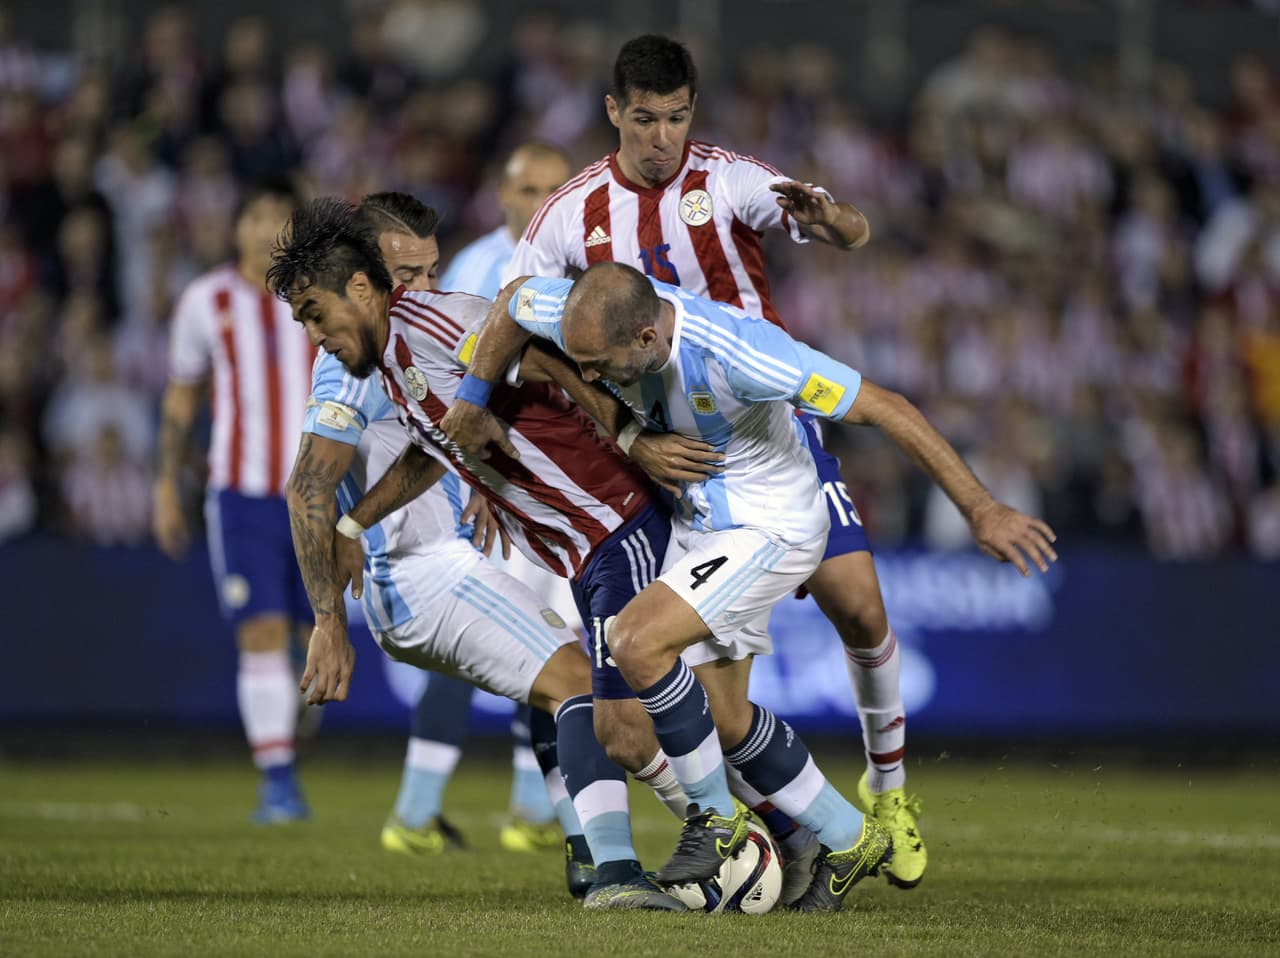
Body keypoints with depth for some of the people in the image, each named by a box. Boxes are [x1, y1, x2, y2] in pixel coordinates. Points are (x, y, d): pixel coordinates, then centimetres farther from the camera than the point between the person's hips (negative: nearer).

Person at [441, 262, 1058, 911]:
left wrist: (980, 509, -29)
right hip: (697, 519, 8)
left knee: (636, 641, -23)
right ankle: (850, 841, 28)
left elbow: (883, 409, -30)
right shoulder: (595, 312, -19)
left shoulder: (735, 351, -36)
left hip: (767, 528, -8)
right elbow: (515, 297, 7)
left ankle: (714, 818, -4)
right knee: (722, 718, 10)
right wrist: (473, 401, 8)